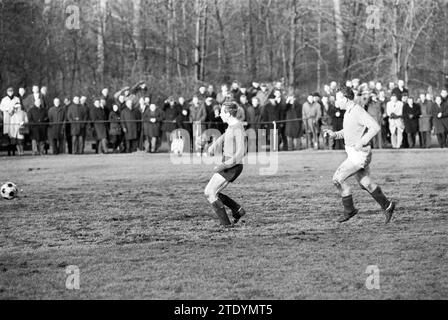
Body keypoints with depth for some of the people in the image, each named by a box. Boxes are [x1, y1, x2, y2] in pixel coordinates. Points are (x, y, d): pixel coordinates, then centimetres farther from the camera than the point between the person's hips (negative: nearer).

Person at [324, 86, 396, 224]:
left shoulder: (358, 112, -19)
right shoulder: (349, 112, 11)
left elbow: (375, 127, -27)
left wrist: (362, 142, -30)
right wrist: (334, 134, 8)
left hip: (360, 154, -10)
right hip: (353, 154, 10)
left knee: (338, 178, -9)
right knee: (365, 183, 16)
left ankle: (349, 209, 2)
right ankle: (387, 205, 26)